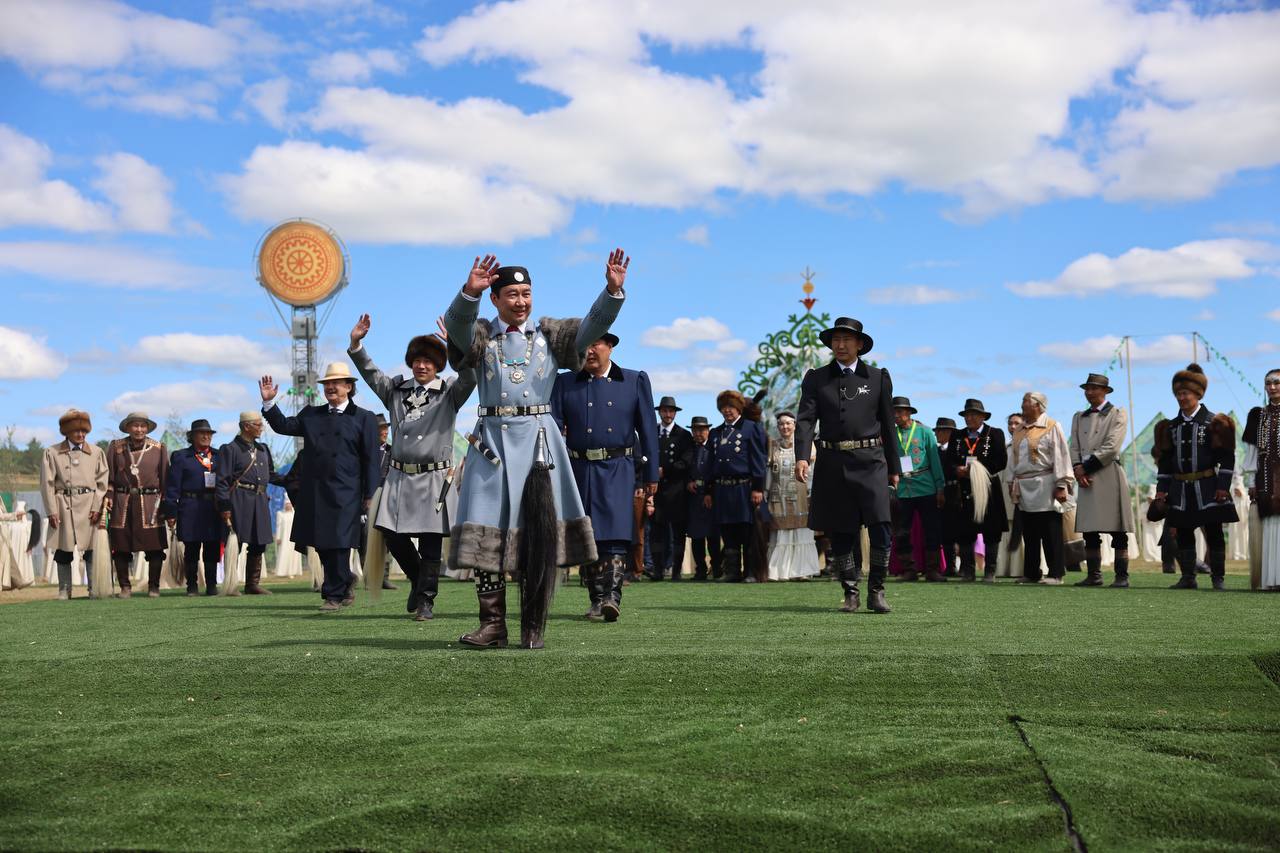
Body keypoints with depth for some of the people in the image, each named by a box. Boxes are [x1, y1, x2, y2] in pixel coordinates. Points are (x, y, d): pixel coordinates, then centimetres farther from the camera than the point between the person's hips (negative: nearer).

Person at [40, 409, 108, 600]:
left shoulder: (96, 452, 8)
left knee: (92, 548, -1)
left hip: (89, 506, 0)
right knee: (63, 549, 2)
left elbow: (102, 482, 6)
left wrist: (96, 507, -4)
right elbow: (47, 484, 3)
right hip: (64, 505, 0)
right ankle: (64, 589, 10)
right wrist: (52, 511, -5)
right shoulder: (52, 453, 5)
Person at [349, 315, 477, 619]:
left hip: (434, 478, -3)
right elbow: (370, 373, 5)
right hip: (400, 476, 3)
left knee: (430, 543, -3)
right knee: (394, 538, 0)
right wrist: (356, 344, -9)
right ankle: (417, 580, 27)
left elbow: (469, 377, -13)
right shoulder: (397, 389, 14)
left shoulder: (449, 392, 3)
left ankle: (426, 600, 8)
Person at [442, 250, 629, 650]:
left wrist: (613, 290, -19)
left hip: (538, 438, 0)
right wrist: (470, 292, -35)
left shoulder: (549, 334, 11)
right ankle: (493, 624, 4)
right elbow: (456, 324, -15)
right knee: (487, 530, -3)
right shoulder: (479, 335, 7)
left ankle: (533, 626, 6)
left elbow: (593, 326, -2)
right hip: (492, 440, 0)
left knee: (541, 532, -2)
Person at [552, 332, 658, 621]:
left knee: (616, 532, -16)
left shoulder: (635, 381, 8)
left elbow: (648, 430, 7)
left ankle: (612, 596, -23)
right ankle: (597, 600, 14)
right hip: (579, 469, 2)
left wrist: (651, 475, 5)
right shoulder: (565, 383, 10)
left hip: (617, 470, -2)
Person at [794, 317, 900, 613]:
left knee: (881, 529, -12)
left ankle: (876, 591, 1)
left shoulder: (878, 377, 11)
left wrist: (894, 467, 11)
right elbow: (806, 419, -1)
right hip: (832, 463, 1)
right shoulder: (816, 378, 10)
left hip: (870, 461, -1)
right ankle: (850, 594, 16)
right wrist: (802, 457, -16)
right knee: (840, 535, 5)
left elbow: (887, 425, 12)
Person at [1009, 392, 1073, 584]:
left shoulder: (1051, 427, -2)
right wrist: (1014, 484, 15)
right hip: (1024, 489, 6)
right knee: (1029, 534, 8)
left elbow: (1060, 457, -7)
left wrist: (1061, 485, -13)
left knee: (1050, 534, -6)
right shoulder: (1019, 432, 18)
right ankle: (1031, 573, 13)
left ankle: (1055, 574, -3)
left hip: (1044, 487, -6)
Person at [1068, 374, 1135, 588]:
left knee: (1118, 531, -5)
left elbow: (1111, 447, -7)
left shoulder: (1117, 414, 4)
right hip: (1086, 478, 5)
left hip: (1109, 476, -5)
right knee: (1089, 531, 3)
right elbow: (1074, 448, 12)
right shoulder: (1079, 417, 19)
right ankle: (1094, 575, 8)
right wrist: (1078, 469, -6)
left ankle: (1122, 576, -3)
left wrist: (1086, 467, -9)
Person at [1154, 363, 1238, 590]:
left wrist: (1223, 486, -10)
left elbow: (1227, 457, -4)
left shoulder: (1213, 422, -2)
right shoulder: (1171, 426, 11)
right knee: (1183, 533, 4)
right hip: (1180, 490, 4)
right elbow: (1165, 460, 13)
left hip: (1207, 488, -4)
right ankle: (1188, 577, 11)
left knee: (1214, 532, 0)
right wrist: (1161, 489, 8)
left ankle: (1218, 578, 6)